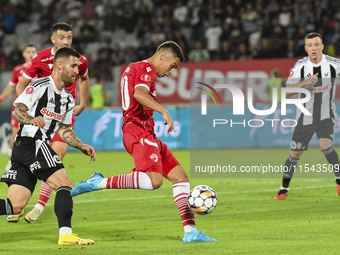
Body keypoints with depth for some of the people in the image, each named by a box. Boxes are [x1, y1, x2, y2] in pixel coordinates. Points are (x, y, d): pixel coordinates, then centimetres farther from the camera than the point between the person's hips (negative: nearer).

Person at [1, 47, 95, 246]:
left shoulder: (68, 100, 19)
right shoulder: (40, 86, -8)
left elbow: (63, 129, 28)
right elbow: (18, 110, -15)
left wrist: (82, 146, 16)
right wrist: (32, 119, -35)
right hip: (31, 142, -9)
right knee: (65, 185, -17)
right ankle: (65, 234, -24)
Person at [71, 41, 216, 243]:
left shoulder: (134, 68, 26)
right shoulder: (147, 69, -5)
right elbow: (139, 93, -25)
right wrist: (164, 112, -33)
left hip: (147, 134, 11)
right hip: (139, 131, -11)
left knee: (180, 177, 6)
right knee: (154, 180, -30)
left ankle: (190, 231, 2)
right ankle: (99, 183, -22)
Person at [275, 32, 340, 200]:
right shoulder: (301, 65, -9)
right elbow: (288, 90, -16)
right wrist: (305, 83, -31)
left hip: (326, 115, -1)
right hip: (305, 116, 1)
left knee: (326, 146, -22)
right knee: (294, 154, 3)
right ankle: (284, 189, 18)